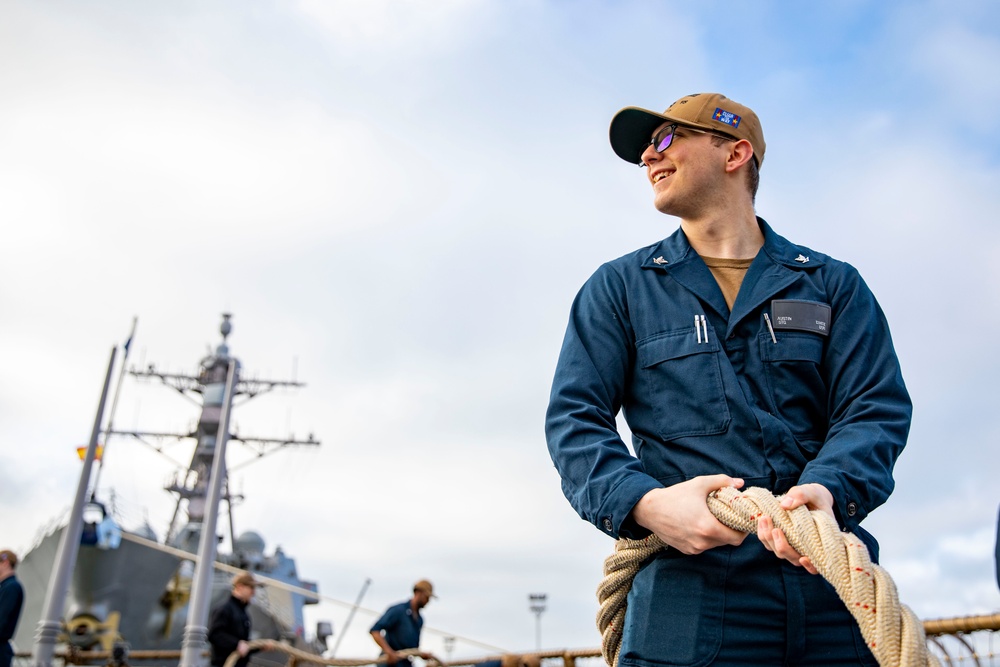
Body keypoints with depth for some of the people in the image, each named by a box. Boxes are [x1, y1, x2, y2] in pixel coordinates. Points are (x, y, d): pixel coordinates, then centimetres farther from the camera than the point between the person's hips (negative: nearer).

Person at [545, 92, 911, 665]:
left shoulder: (834, 286, 12)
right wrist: (644, 503, -18)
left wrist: (827, 490, -21)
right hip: (688, 588, -1)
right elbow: (575, 418, 2)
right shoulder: (619, 288, 11)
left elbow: (876, 409, 3)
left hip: (832, 579, 1)